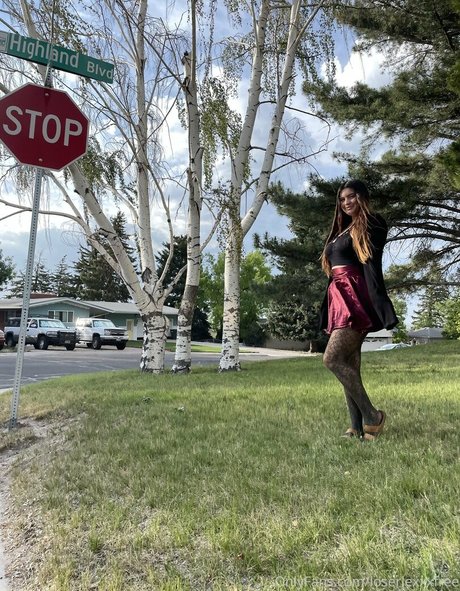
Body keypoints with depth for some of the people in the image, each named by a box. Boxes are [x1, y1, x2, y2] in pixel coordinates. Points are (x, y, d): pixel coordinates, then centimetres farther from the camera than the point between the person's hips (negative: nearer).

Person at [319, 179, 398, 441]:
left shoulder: (370, 225, 1)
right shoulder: (342, 230, 24)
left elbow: (372, 267, -12)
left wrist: (379, 308, -20)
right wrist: (330, 312, 16)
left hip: (355, 300, -9)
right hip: (340, 300, 9)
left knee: (332, 359, -17)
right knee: (349, 365, 4)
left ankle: (372, 416, -5)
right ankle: (358, 427, 7)